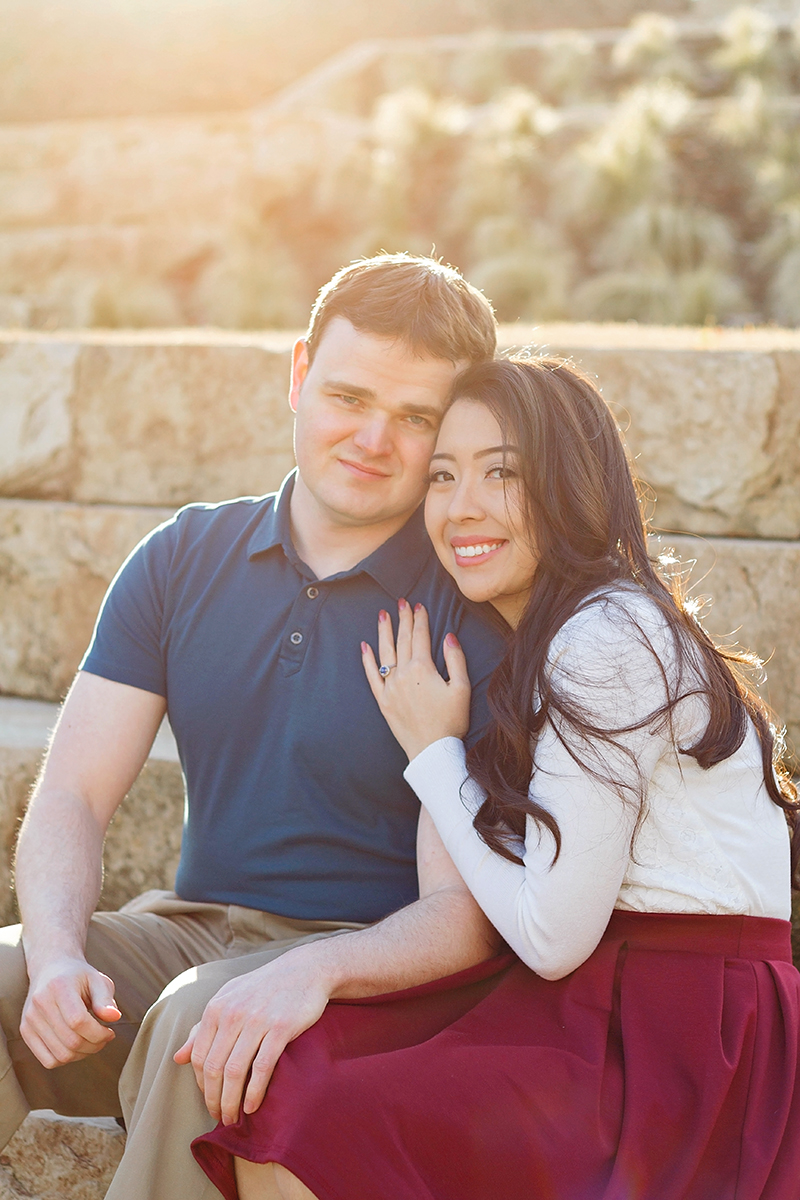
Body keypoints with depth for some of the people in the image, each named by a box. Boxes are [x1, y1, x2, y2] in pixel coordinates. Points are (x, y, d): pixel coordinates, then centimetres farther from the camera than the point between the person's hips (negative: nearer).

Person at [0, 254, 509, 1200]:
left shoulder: (474, 619, -7)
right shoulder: (184, 558, 6)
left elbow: (463, 910, -12)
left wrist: (316, 970, -33)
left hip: (371, 969, -4)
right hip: (186, 933, 4)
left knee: (198, 1020, -36)